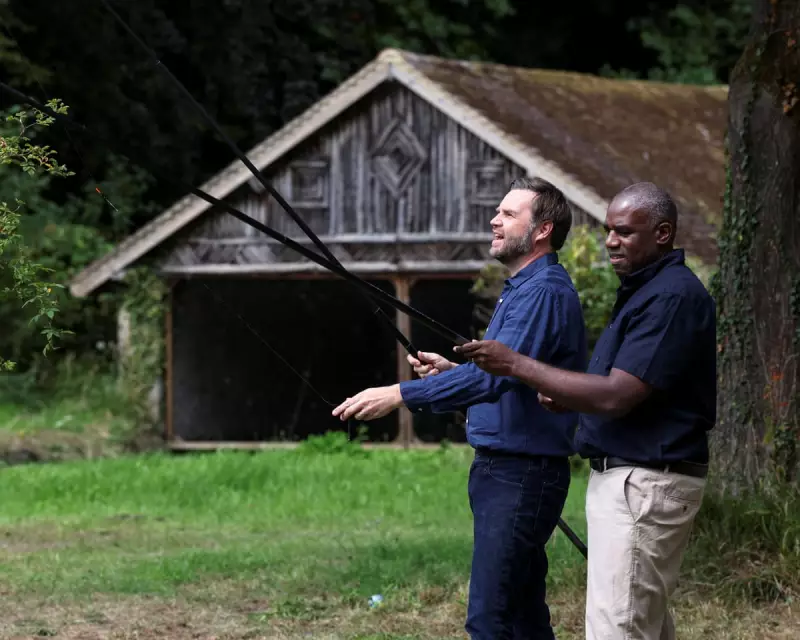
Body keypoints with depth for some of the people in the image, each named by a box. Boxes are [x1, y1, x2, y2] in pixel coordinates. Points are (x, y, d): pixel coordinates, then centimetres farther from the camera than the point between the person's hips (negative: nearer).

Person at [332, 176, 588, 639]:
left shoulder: (545, 292, -17)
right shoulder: (521, 289, 18)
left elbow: (496, 374, -29)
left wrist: (401, 394, -30)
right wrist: (453, 371, 11)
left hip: (522, 475, -11)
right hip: (503, 469, 11)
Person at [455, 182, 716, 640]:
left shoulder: (674, 297, -18)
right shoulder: (646, 290, 16)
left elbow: (616, 396, -23)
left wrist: (517, 365, -19)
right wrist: (569, 400, 6)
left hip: (646, 484, -11)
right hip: (626, 477, 11)